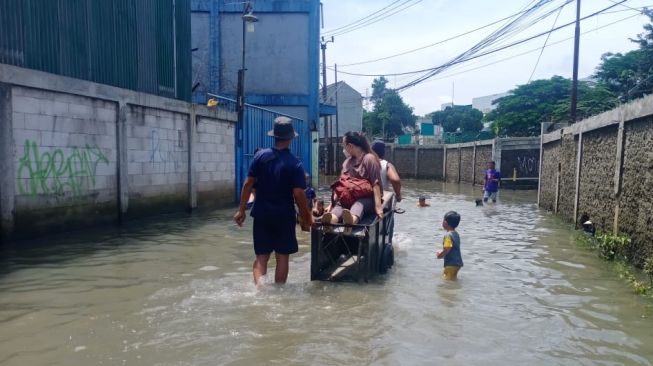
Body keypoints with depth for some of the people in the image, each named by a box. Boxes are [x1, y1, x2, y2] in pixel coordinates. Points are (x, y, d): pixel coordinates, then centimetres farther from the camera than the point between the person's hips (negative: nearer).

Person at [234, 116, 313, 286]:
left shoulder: (260, 156, -2)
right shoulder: (294, 163, -10)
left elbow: (248, 184, -2)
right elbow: (298, 194, -13)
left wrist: (241, 210, 6)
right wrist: (306, 218, -1)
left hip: (262, 215, 2)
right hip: (284, 216, -2)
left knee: (261, 257, 10)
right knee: (282, 257, 11)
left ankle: (259, 285, -11)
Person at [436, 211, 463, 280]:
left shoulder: (448, 235, -20)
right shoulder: (456, 234, 9)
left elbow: (447, 249, -25)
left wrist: (439, 255, -8)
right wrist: (441, 252, 14)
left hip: (451, 264, -10)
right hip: (457, 262, 10)